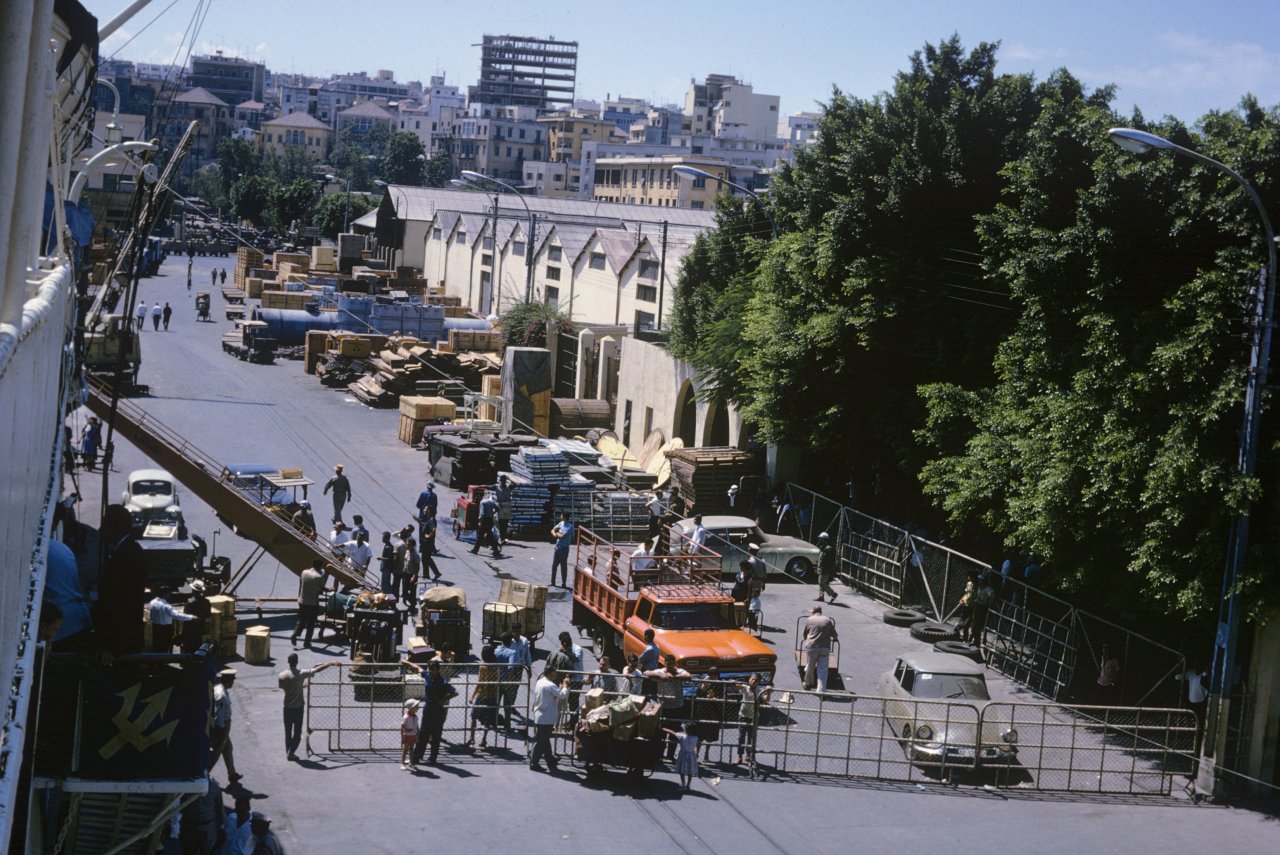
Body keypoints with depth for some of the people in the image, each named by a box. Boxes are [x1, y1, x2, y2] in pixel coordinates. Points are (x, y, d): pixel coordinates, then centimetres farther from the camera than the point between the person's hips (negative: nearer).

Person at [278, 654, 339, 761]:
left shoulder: (282, 675, -11)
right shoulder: (302, 673, -17)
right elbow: (318, 669, -11)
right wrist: (330, 663, 1)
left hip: (287, 707, 2)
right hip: (298, 707, -2)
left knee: (288, 732, 15)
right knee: (297, 732, 8)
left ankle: (287, 752, 19)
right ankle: (291, 753, 2)